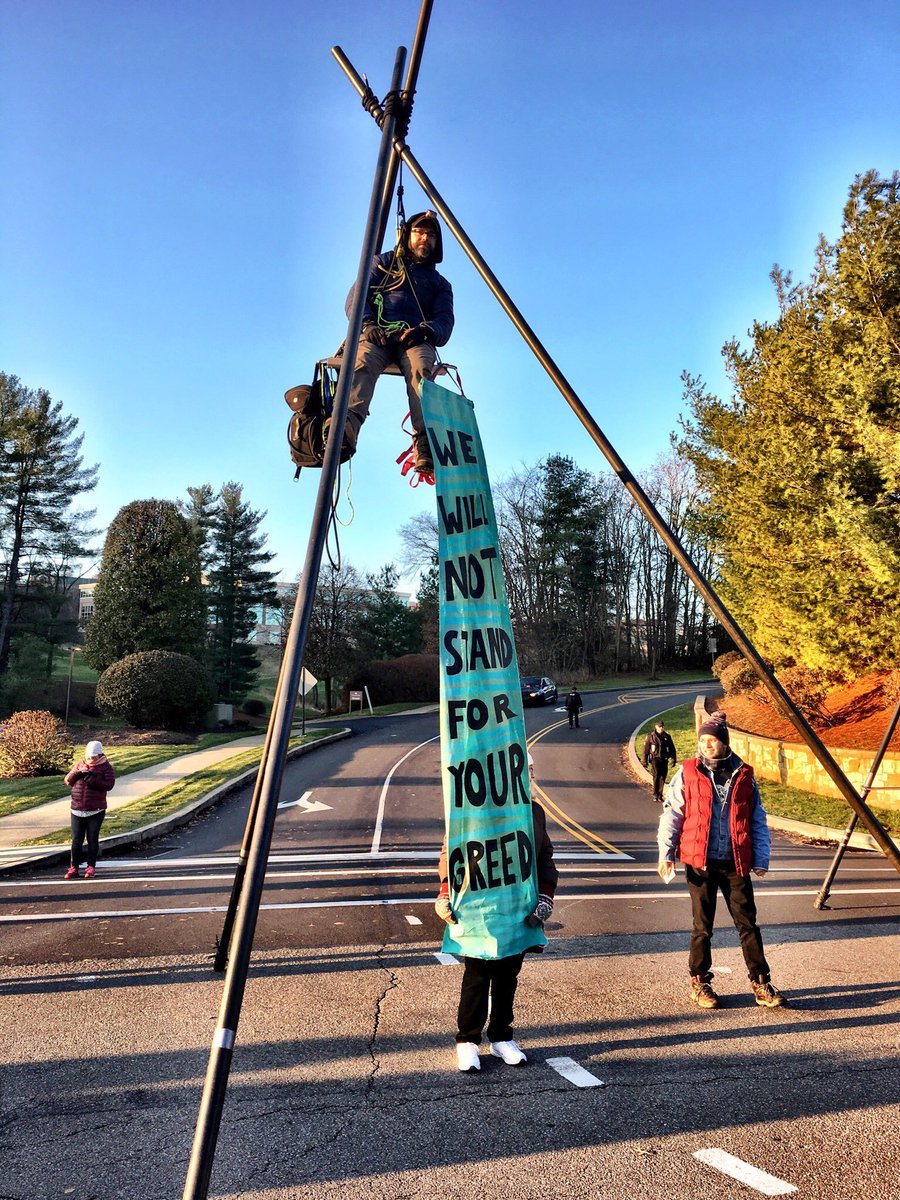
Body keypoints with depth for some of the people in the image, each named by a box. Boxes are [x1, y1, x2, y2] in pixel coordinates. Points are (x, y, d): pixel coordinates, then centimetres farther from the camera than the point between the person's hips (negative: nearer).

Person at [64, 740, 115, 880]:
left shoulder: (106, 767, -2)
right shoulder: (79, 764, 11)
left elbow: (109, 784, -15)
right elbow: (67, 781, 6)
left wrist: (92, 780, -24)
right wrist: (77, 773, -12)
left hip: (95, 811, -3)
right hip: (77, 810, 3)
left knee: (92, 840, 5)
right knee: (76, 840, 5)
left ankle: (91, 867, 14)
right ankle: (74, 868, 12)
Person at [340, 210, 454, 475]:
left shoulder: (440, 283, 30)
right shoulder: (383, 263, 28)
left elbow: (445, 323, 13)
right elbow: (356, 296, 13)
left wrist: (425, 331, -12)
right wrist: (367, 323, -10)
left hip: (416, 339, 0)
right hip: (376, 334, 0)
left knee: (421, 372, -36)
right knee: (362, 363, -36)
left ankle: (428, 446, -58)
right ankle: (344, 427, -63)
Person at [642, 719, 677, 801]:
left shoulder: (667, 737, 7)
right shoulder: (650, 736, 0)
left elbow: (672, 748, 14)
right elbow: (646, 749, 2)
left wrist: (674, 759, 10)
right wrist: (645, 761, 0)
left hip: (664, 760, 3)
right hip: (655, 759, -3)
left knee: (662, 777, 2)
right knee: (656, 776, -14)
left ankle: (660, 796, 11)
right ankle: (655, 795, -6)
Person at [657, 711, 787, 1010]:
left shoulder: (743, 775, 4)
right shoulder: (687, 773, -1)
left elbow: (758, 821, 10)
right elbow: (671, 814, 1)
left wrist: (761, 859, 5)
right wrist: (665, 853, -5)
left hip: (736, 862, 1)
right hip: (700, 861, -1)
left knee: (747, 923, 4)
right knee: (702, 926, 7)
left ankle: (761, 983, 17)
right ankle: (699, 983, 21)